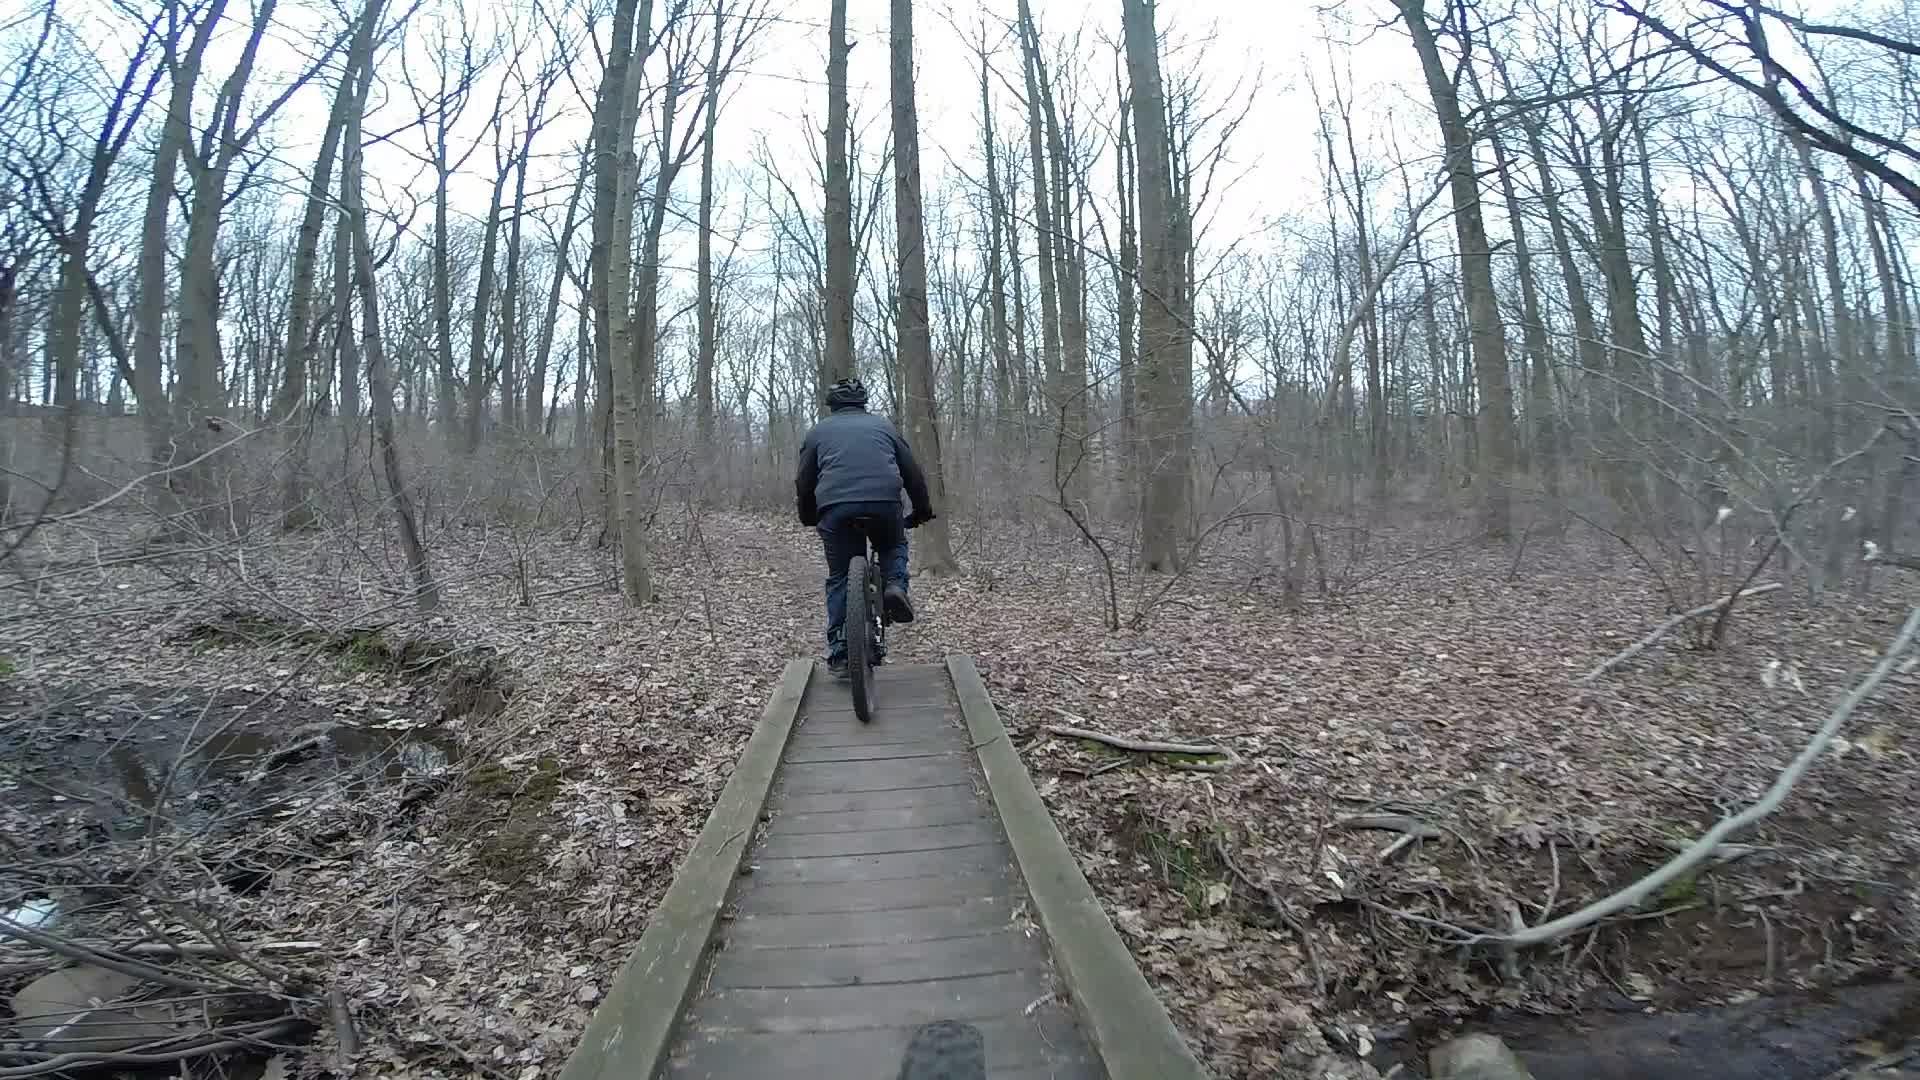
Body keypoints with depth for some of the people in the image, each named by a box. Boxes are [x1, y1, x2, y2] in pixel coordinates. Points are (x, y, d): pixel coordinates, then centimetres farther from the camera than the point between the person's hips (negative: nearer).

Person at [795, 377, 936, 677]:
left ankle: (839, 655, 11)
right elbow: (913, 472, 24)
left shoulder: (819, 430, 24)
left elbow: (804, 483, 24)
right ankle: (895, 585, 2)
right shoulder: (883, 424, 25)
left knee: (839, 577, 13)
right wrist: (922, 511, 35)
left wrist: (809, 518, 39)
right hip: (884, 503, 1)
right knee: (894, 546, 31)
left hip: (835, 507, 0)